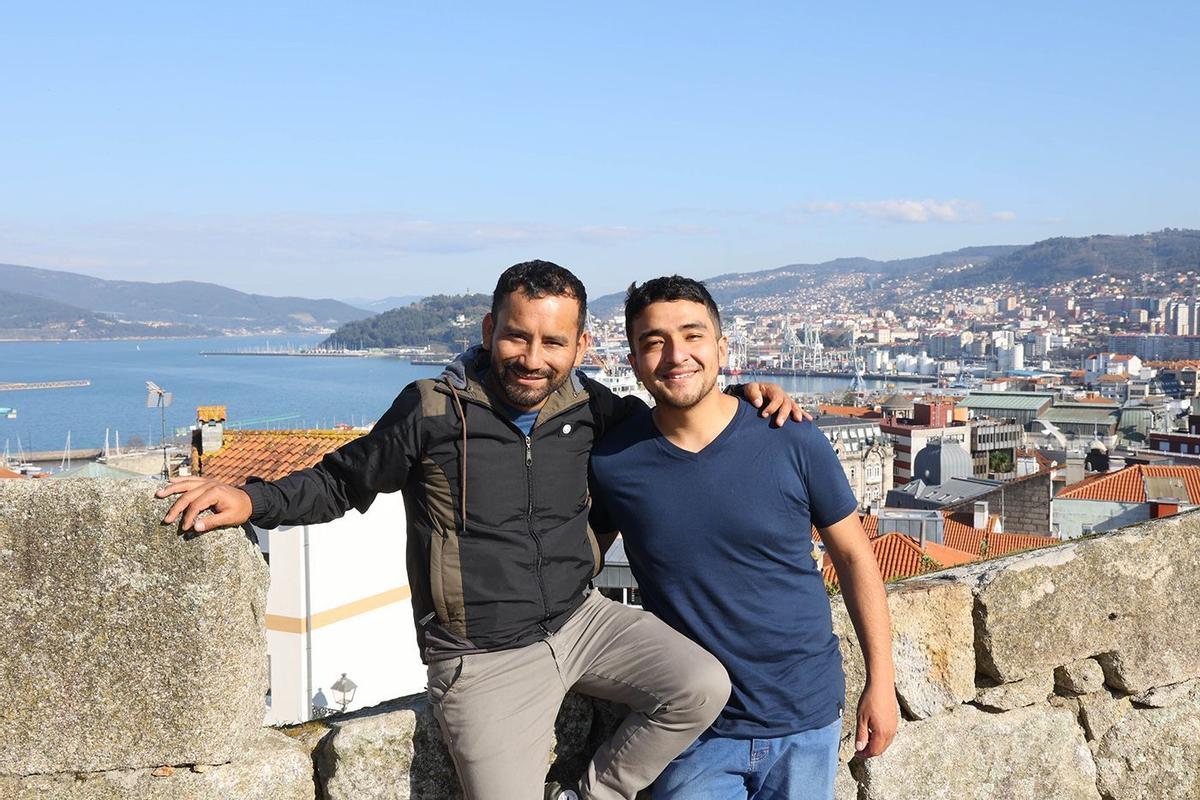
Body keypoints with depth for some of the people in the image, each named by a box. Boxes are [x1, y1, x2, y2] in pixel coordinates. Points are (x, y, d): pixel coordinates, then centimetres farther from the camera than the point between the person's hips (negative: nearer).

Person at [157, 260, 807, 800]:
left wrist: (742, 398, 3)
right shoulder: (432, 411, -10)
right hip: (487, 662, -4)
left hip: (581, 620, 4)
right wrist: (252, 500, -13)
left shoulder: (585, 406, 1)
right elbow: (342, 482, 2)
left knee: (703, 688, -15)